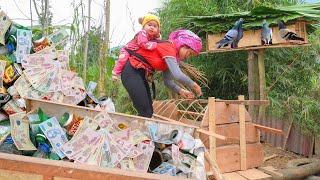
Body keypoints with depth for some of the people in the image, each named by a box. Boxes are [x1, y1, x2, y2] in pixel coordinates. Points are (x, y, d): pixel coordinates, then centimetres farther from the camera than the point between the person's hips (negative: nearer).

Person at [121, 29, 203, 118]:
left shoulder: (171, 54, 10)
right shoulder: (168, 46, -18)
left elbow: (167, 80, 12)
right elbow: (177, 75, -29)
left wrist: (180, 90, -3)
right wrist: (194, 85, -13)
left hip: (140, 74, 10)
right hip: (131, 72, -10)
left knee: (149, 112, 7)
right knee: (146, 113, -12)